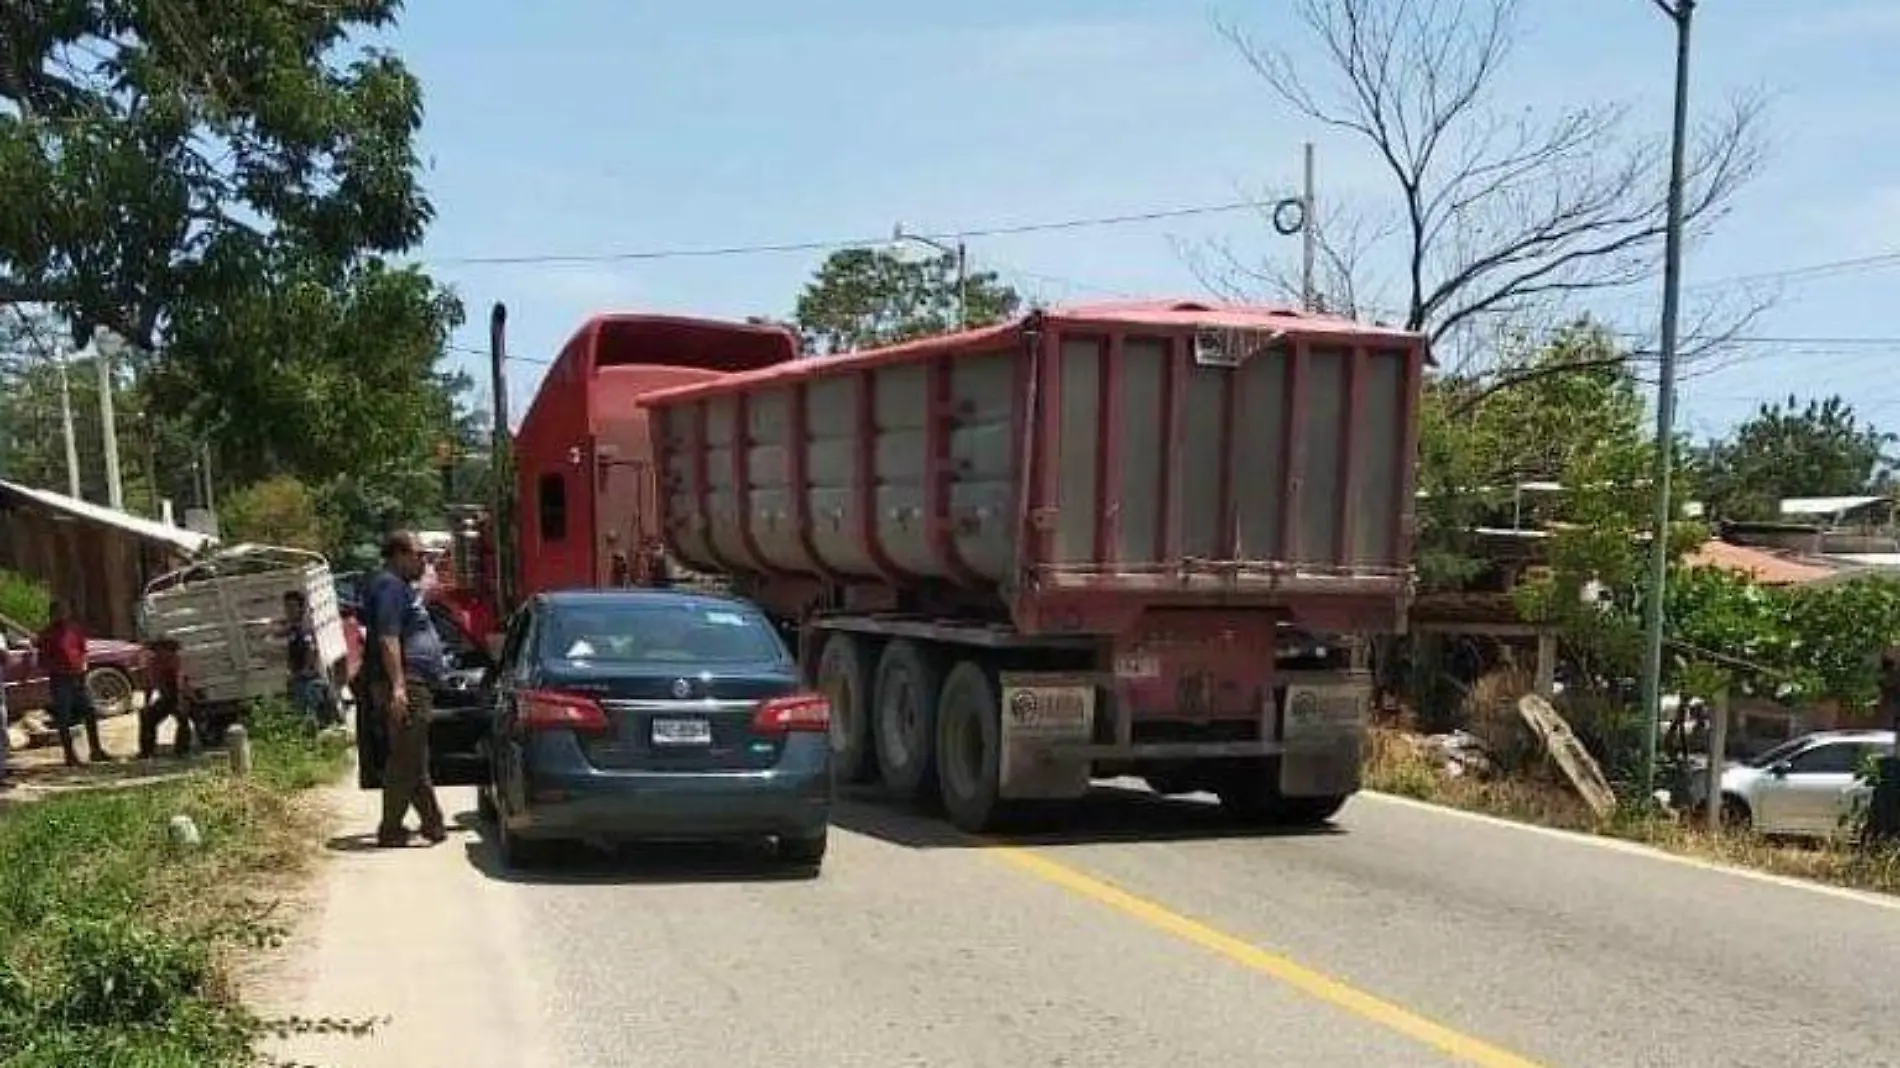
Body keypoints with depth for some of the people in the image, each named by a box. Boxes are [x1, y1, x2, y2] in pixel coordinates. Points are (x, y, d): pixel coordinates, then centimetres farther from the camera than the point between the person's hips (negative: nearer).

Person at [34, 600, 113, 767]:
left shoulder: (76, 629, 8)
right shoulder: (47, 635, -6)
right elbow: (42, 661, -5)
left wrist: (82, 665, 3)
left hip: (78, 677, 5)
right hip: (59, 680, -5)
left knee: (90, 713, 6)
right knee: (63, 719, 0)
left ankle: (96, 750, 16)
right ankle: (70, 755, 7)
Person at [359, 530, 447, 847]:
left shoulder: (401, 587, 22)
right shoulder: (390, 586, -10)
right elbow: (387, 638, -21)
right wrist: (398, 686, -26)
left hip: (413, 685, 11)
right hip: (404, 683, -11)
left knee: (415, 761, 14)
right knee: (405, 761, -8)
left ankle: (433, 823, 20)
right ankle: (390, 830, -4)